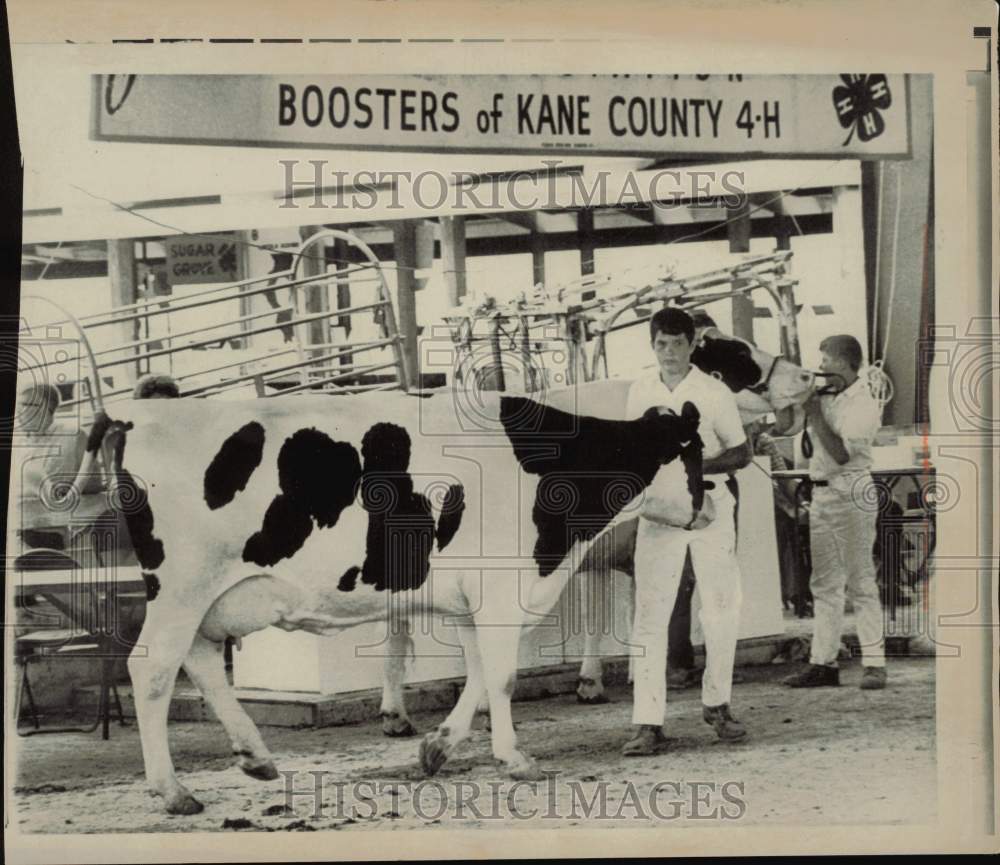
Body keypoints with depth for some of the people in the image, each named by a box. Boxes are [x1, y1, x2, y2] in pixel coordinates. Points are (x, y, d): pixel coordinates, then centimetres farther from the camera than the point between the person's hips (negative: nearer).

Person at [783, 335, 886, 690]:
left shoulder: (864, 405, -11)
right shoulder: (825, 395, 10)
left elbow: (841, 453, -21)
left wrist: (815, 414, -17)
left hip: (850, 493, -8)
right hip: (821, 493, 8)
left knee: (860, 580, -6)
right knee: (823, 583, 8)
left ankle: (874, 663, -4)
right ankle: (823, 662, 11)